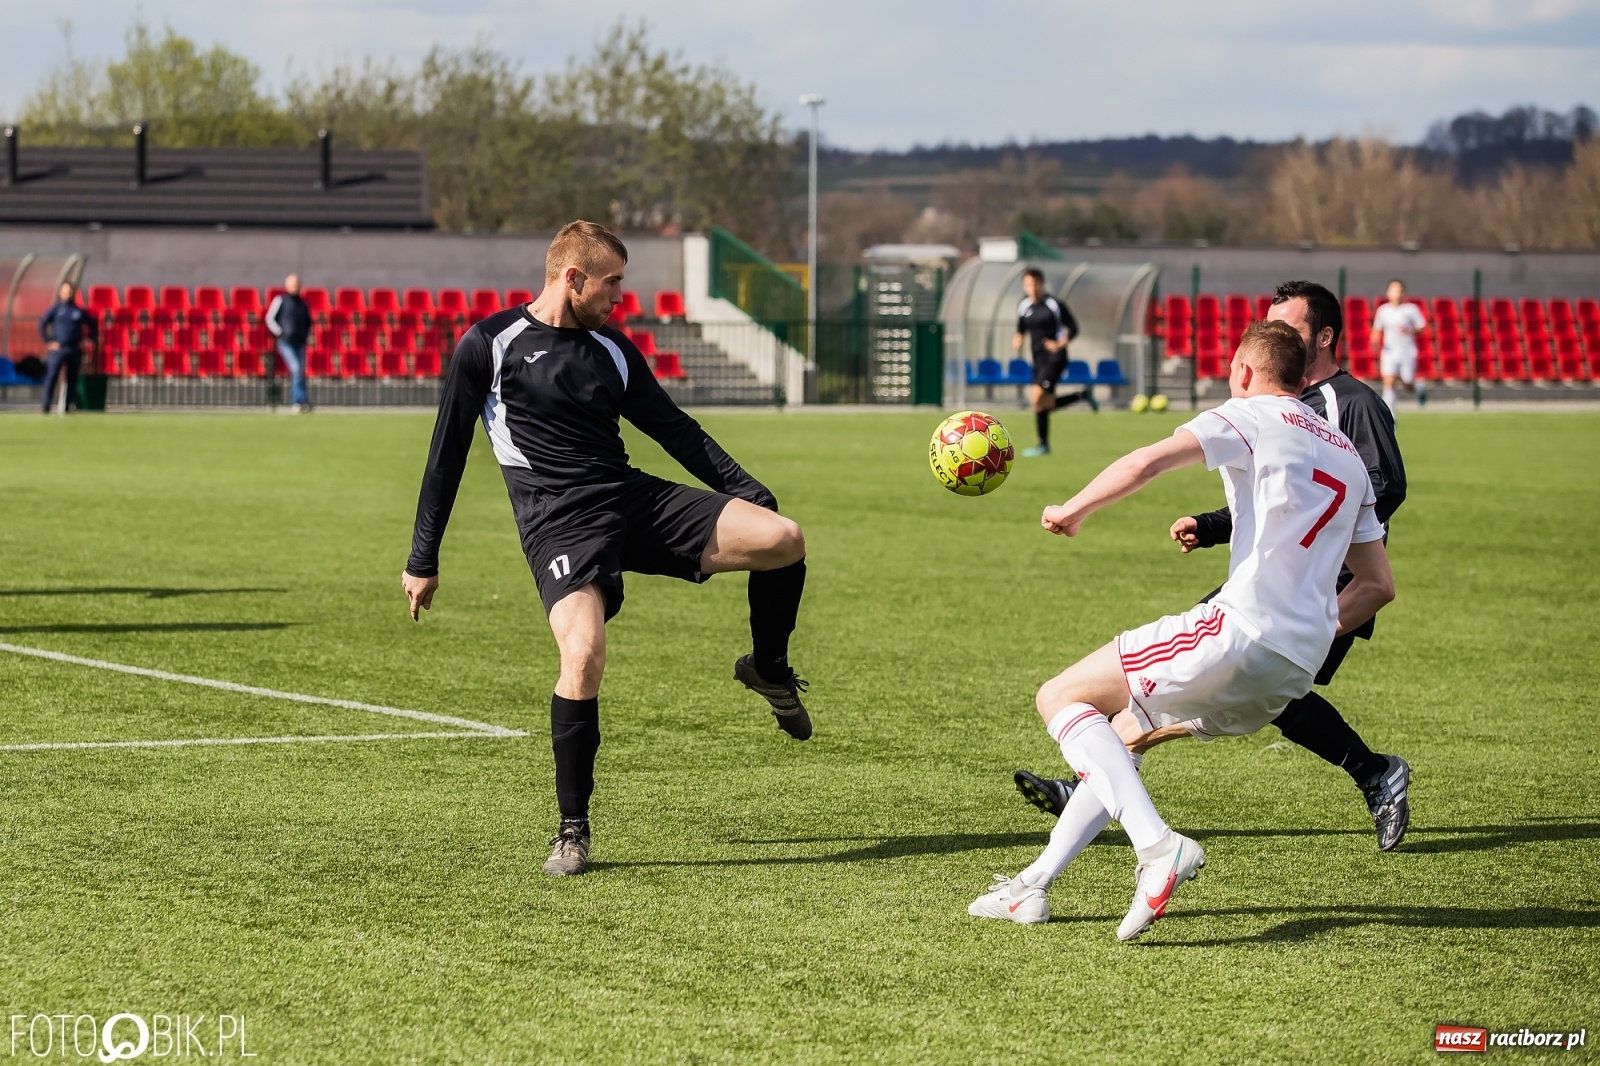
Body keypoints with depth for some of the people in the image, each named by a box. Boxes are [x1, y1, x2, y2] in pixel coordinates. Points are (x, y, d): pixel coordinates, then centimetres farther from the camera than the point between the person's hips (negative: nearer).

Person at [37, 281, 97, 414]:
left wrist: (87, 339, 8)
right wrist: (48, 341, -4)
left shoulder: (79, 311, 10)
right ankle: (46, 406, -15)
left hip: (75, 349, 3)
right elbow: (42, 324, 2)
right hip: (58, 348, -3)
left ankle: (68, 406, 9)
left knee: (72, 380, 4)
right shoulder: (56, 308, 4)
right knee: (51, 376, -13)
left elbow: (93, 325, 20)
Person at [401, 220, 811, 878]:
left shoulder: (611, 350, 16)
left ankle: (769, 670, 18)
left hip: (636, 502, 5)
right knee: (584, 653, -31)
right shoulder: (488, 346, 1)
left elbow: (675, 429, 22)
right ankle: (572, 832, -13)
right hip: (559, 523, -5)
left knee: (783, 539, -13)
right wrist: (423, 562, 6)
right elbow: (447, 454, 5)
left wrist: (749, 495, 10)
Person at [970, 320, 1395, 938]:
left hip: (1242, 629, -9)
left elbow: (1149, 462, -15)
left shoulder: (1253, 417, 1)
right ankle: (1033, 886, 23)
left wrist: (1073, 510, -1)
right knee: (1123, 734, 26)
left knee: (1060, 698, -1)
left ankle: (1157, 845, -21)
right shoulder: (1348, 457, 24)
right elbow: (1378, 586, 23)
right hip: (1294, 673, 9)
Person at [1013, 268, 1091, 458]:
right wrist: (1018, 340, 0)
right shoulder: (1023, 306, 7)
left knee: (1037, 397, -19)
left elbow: (1073, 328, -6)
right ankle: (1083, 395, 30)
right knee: (1045, 403, 8)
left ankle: (1043, 444, -8)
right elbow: (1021, 329, 22)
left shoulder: (1054, 304, -10)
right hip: (1038, 358, 7)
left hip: (1054, 357, -7)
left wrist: (1060, 344, -20)